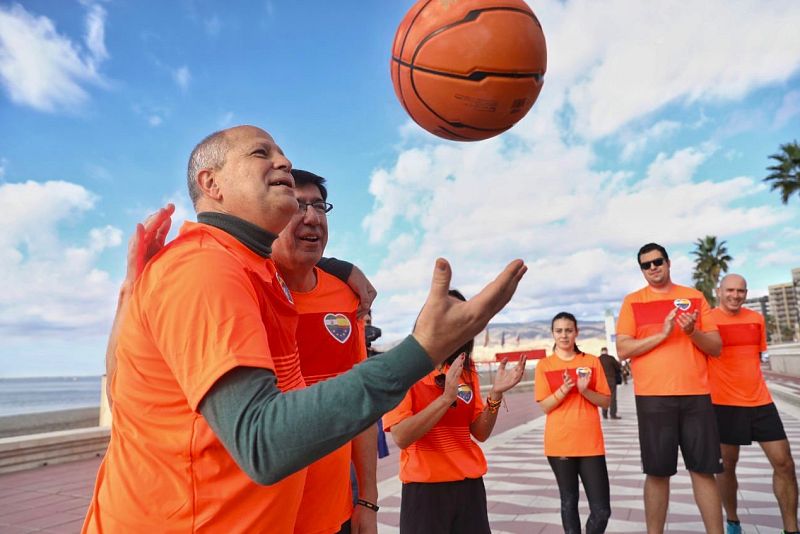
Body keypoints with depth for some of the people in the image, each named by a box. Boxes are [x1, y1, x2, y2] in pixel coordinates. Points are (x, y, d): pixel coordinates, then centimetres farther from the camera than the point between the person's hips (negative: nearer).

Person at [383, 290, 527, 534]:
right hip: (424, 488, -4)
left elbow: (480, 433, 4)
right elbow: (401, 437, -18)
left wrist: (496, 394, -12)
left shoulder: (467, 370, 5)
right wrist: (447, 397, -25)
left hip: (470, 486, 4)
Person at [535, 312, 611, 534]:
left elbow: (606, 401, 4)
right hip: (559, 444, -1)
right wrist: (564, 389, -19)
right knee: (569, 501, 11)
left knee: (602, 510, -1)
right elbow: (545, 406, -3)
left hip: (590, 443, 1)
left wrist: (585, 390, -14)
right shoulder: (544, 365, 0)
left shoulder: (592, 361, 4)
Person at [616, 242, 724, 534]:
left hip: (696, 394, 2)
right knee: (657, 472, 2)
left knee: (704, 470, 6)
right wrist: (661, 334, -14)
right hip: (653, 396, -2)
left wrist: (693, 332, -10)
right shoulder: (633, 301, 4)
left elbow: (716, 347, 9)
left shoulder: (695, 297, 10)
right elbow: (622, 349, -4)